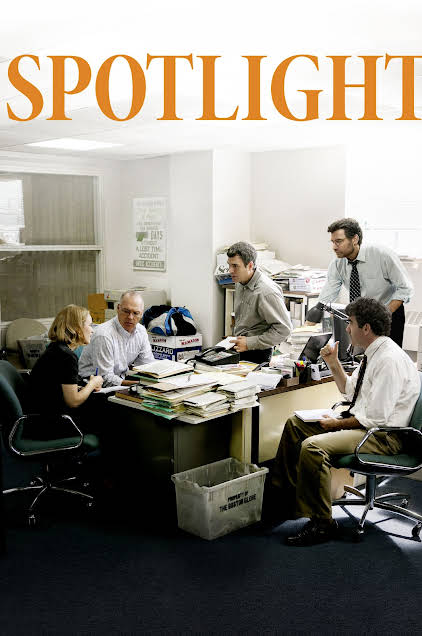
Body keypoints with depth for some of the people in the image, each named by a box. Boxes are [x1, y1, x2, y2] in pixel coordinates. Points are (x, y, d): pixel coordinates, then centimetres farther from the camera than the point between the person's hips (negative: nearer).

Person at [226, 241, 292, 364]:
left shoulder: (267, 292, -19)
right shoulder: (240, 283, 9)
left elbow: (284, 328, -19)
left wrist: (250, 343, -17)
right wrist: (236, 339, 15)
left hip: (257, 354, -7)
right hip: (239, 349, 7)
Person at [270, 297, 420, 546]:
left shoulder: (390, 360, -22)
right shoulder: (374, 353, 9)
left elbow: (376, 418, -25)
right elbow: (349, 390, 23)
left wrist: (337, 424, -15)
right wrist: (334, 363, 8)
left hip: (383, 436, -11)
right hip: (360, 421, 11)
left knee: (312, 446, -29)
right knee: (295, 424, 9)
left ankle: (322, 524, -13)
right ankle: (283, 497, 17)